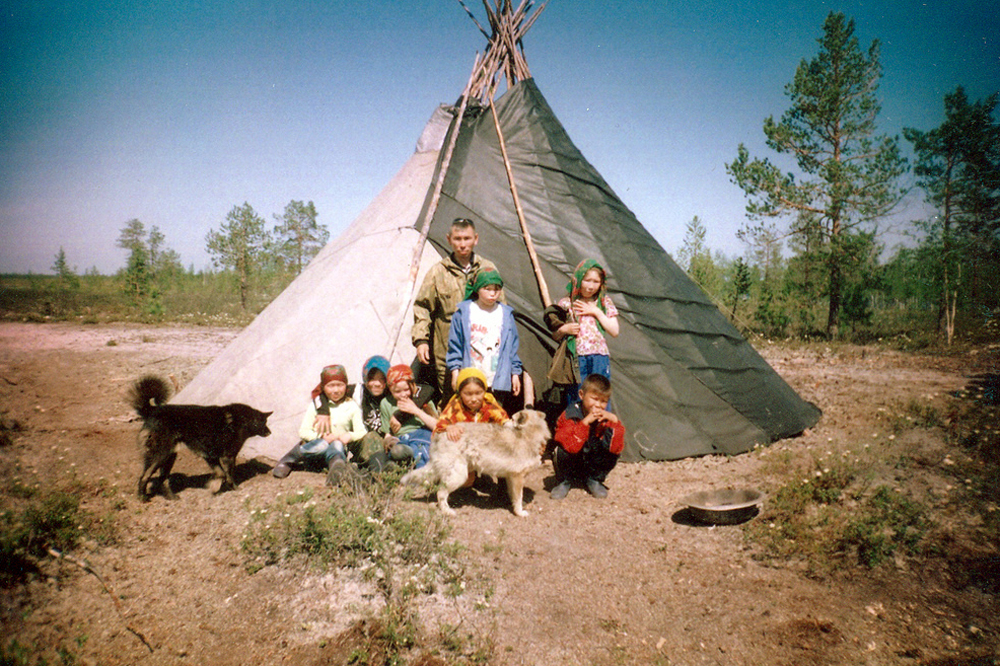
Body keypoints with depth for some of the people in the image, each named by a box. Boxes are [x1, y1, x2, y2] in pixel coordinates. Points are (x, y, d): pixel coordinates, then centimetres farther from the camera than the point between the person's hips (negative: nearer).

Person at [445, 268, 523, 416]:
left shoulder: (506, 314, 8)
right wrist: (455, 371, 0)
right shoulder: (464, 312, 3)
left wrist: (515, 373, 10)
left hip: (498, 382, 1)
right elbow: (454, 344, 6)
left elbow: (513, 347, 13)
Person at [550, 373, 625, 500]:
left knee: (613, 454, -23)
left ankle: (594, 480, 5)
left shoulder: (605, 418, -11)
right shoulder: (570, 415, -22)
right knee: (563, 451, -33)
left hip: (592, 465, 3)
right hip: (570, 467, -2)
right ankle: (564, 481, -1)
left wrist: (614, 421, -33)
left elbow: (617, 448, -24)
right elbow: (571, 447, -37)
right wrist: (585, 422, -42)